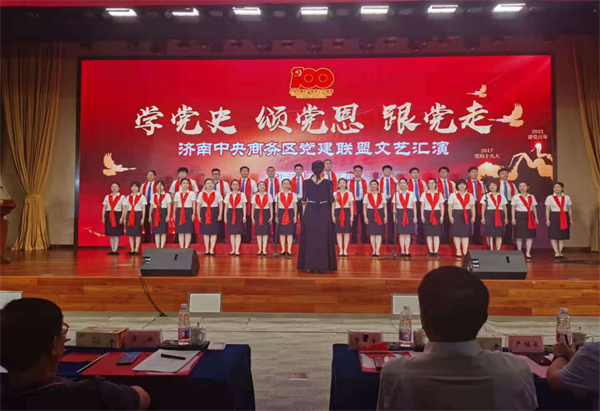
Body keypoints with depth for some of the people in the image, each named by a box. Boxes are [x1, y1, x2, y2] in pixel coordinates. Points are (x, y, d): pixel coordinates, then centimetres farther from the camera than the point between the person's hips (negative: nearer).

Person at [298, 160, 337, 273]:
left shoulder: (306, 182, -3)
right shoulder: (328, 183, -5)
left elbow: (304, 200, 1)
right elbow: (331, 200, -2)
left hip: (310, 212, 1)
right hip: (324, 212, 0)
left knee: (309, 237, 7)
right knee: (323, 238, 6)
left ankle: (310, 266, 9)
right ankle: (322, 265, 9)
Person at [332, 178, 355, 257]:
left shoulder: (349, 194, 6)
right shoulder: (335, 194, 7)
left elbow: (351, 206, 6)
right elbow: (333, 206, 7)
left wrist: (352, 216, -2)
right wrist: (333, 216, 0)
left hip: (347, 212, 0)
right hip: (338, 212, 0)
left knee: (346, 232, 0)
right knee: (339, 232, 0)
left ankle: (345, 250, 6)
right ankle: (340, 250, 7)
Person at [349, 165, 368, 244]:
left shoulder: (364, 182, 10)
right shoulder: (351, 182, 7)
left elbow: (365, 193, 8)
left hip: (362, 202, 1)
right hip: (354, 202, -1)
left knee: (363, 220, 3)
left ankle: (363, 238, 11)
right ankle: (354, 238, 6)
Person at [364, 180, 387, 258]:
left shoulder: (382, 195, 8)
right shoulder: (367, 196, 6)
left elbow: (385, 207, 9)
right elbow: (364, 207, 5)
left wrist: (385, 216, 1)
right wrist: (365, 217, -4)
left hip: (380, 214, 0)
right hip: (370, 214, 0)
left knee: (379, 233, -4)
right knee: (372, 233, 2)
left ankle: (377, 251, -4)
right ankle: (373, 251, 10)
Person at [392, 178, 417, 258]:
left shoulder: (411, 194, 5)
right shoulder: (396, 194, 6)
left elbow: (414, 206, 5)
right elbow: (394, 207, 6)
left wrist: (415, 216, -1)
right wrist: (394, 216, -3)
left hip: (409, 214, 0)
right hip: (400, 213, 0)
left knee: (408, 233, 2)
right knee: (401, 233, 1)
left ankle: (407, 251, 7)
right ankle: (402, 251, 7)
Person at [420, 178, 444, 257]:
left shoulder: (439, 194, 9)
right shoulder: (424, 194, 7)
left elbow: (442, 206, 8)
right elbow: (422, 206, 5)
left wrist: (442, 216, -1)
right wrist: (422, 216, -4)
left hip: (437, 214, 0)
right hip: (427, 214, 0)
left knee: (436, 234, -3)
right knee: (429, 234, 0)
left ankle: (436, 251, 0)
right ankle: (430, 251, 5)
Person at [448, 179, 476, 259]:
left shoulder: (470, 196, 12)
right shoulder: (453, 195, 3)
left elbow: (473, 207, 12)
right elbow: (450, 207, -2)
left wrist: (473, 216, 2)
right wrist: (450, 216, -12)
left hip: (467, 216, 2)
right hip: (456, 215, -2)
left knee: (466, 234, 2)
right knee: (457, 234, -2)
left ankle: (465, 251, 7)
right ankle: (458, 251, 3)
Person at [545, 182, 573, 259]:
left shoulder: (567, 198, 8)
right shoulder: (549, 198, 1)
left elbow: (570, 209, 11)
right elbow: (547, 210, -2)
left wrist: (571, 219, 8)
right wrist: (547, 220, -9)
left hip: (564, 217, 2)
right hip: (554, 217, -2)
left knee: (562, 236, 5)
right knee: (553, 236, -7)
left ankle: (560, 252, 12)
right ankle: (556, 252, -5)